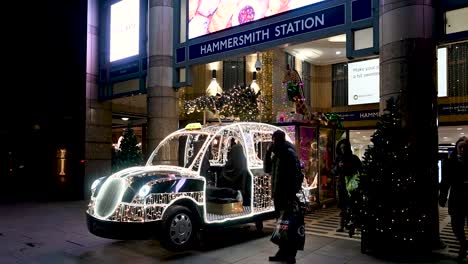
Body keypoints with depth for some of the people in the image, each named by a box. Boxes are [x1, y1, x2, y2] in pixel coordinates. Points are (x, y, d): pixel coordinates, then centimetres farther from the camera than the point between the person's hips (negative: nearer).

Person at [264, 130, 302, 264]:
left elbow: (295, 176, -18)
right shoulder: (277, 155, 13)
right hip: (278, 195, 8)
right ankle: (283, 252, 26)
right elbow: (267, 169, 16)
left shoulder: (289, 153, -11)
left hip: (287, 195, -8)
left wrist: (292, 195, -22)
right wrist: (268, 152, 3)